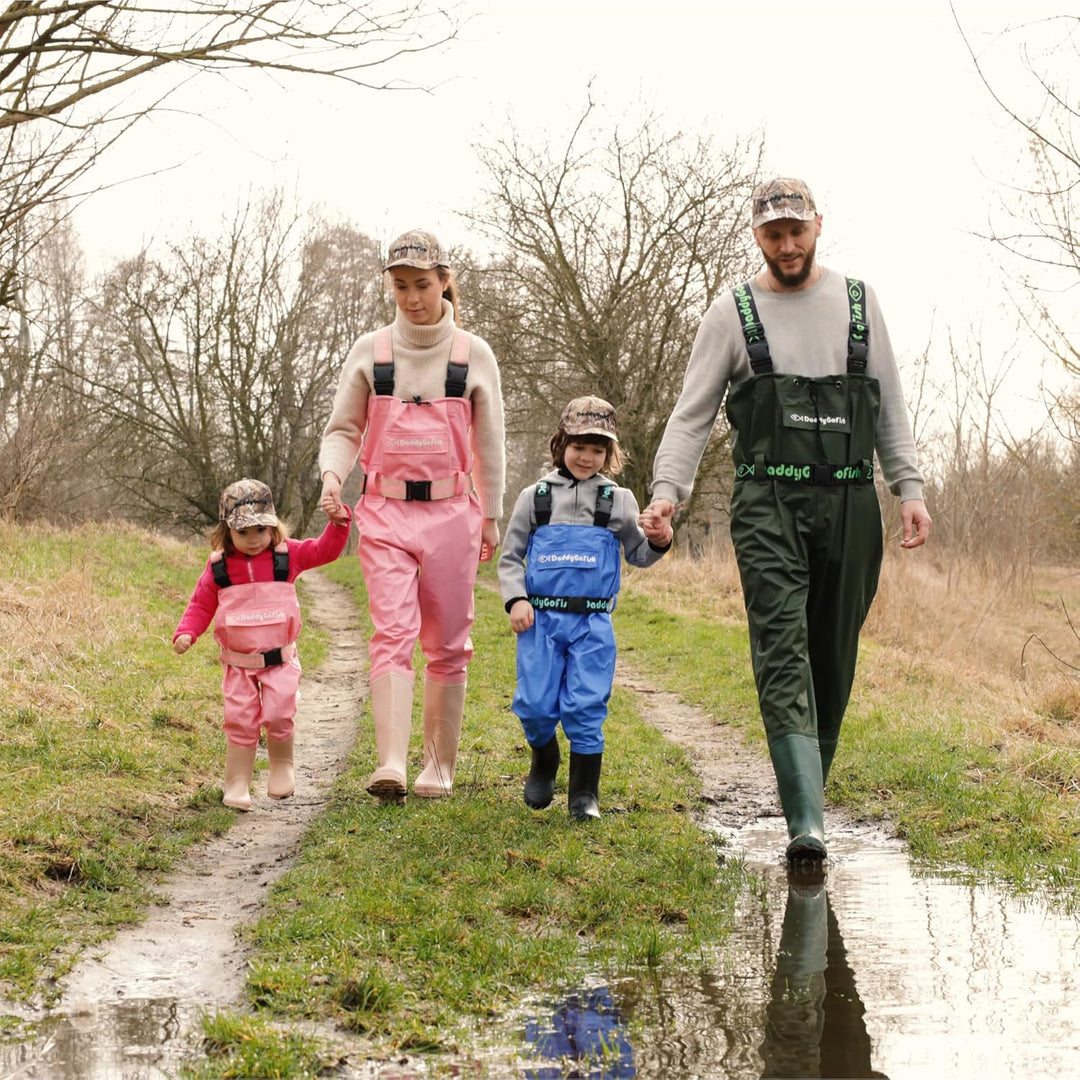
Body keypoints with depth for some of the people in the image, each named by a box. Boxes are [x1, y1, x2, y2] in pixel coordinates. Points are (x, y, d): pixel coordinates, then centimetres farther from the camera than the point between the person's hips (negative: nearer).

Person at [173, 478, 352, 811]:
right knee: (240, 721, -1)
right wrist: (186, 633, -13)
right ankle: (237, 785, 10)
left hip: (279, 659, -1)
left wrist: (338, 523, -16)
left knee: (278, 715, -12)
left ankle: (282, 766, 16)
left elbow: (326, 550, 1)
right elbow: (201, 605, 3)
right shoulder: (218, 567, -2)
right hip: (238, 662, 1)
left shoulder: (287, 555, -2)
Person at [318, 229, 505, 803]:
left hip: (450, 512, 1)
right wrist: (332, 475, -9)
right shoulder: (369, 352, 5)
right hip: (386, 512, -1)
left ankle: (439, 766, 15)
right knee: (392, 633, -15)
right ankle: (390, 766, -25)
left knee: (447, 645, 5)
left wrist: (491, 516, 13)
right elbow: (343, 429, 11)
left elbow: (488, 443, 11)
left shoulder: (473, 354, 5)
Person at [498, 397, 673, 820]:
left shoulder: (619, 500, 8)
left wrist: (659, 542, -5)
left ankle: (584, 793, 8)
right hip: (540, 619, 0)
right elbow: (510, 558, 10)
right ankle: (544, 763, 30)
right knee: (535, 706, -1)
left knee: (585, 709, -4)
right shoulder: (535, 497, 6)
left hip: (592, 623, 0)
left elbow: (637, 554, 17)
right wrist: (515, 599, -5)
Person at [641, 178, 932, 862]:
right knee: (783, 650, -15)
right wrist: (668, 491, -10)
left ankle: (809, 787, 21)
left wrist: (911, 488, 5)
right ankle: (807, 821, -23)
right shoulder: (732, 313, 8)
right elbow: (692, 414, 5)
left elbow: (891, 406, 15)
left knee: (834, 655, 4)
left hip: (849, 501, 3)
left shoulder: (858, 302, 14)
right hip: (769, 503, -2)